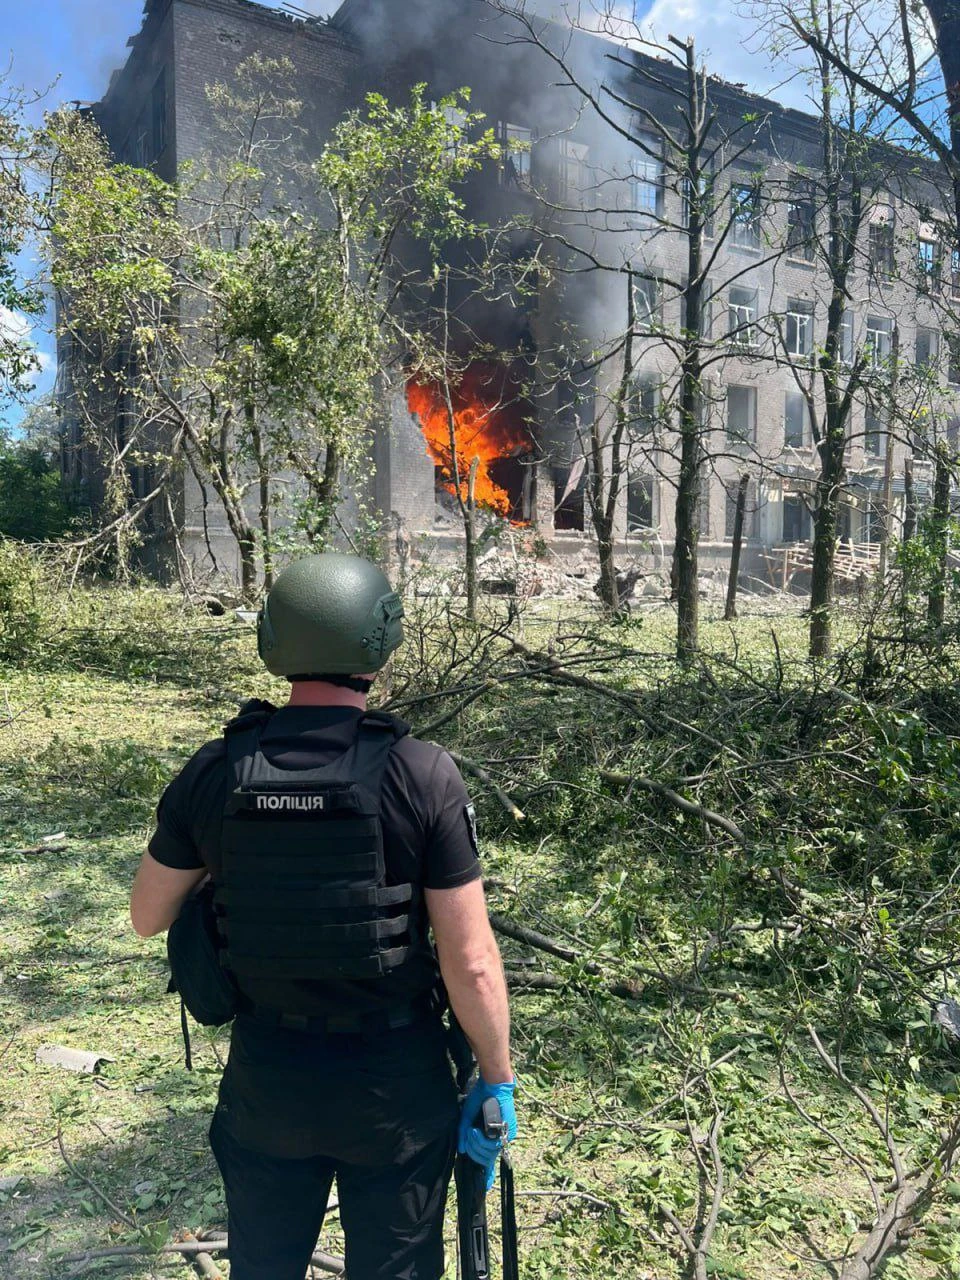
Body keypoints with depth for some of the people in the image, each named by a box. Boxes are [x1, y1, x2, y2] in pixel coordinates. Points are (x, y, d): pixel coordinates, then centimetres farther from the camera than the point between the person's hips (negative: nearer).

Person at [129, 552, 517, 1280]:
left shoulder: (213, 772, -12)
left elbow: (148, 917, 3)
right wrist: (497, 1079, -2)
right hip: (396, 1081, -2)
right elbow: (471, 964, -17)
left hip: (264, 1076, 2)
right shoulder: (423, 775, -21)